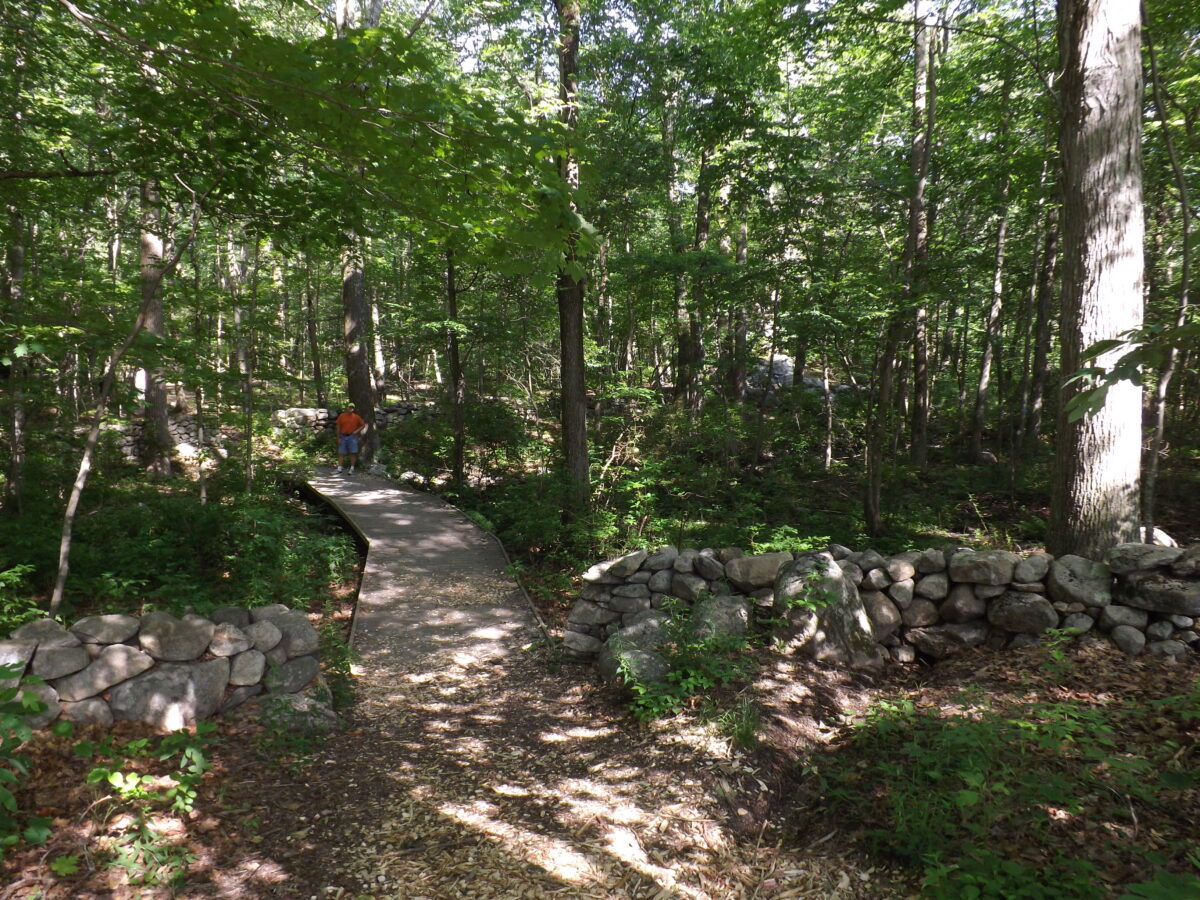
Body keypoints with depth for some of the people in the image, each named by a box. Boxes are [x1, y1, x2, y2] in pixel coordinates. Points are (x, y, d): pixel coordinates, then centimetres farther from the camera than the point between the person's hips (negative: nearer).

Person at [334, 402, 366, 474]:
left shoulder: (356, 417, 3)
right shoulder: (341, 416, 4)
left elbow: (363, 425, 12)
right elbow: (338, 428, 6)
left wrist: (357, 431, -3)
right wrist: (338, 438, 2)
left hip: (352, 437, -1)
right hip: (343, 437, 1)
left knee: (353, 453, -2)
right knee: (341, 453, 0)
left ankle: (352, 469, 5)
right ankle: (339, 468, 1)